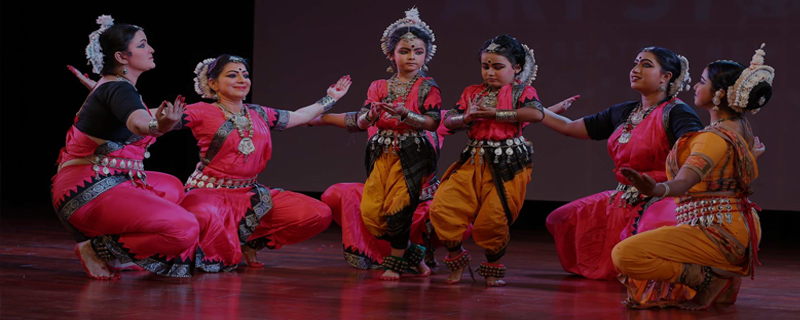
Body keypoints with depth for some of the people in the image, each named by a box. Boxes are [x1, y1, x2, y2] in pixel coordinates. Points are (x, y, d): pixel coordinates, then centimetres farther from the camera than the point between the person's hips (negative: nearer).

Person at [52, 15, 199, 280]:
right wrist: (159, 126, -61)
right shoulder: (119, 89, -14)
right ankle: (94, 248, -12)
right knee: (185, 229, -23)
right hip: (91, 194, -11)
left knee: (172, 188, 31)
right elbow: (138, 122, -39)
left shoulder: (106, 86, 17)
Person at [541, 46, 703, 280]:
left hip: (659, 201, -8)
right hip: (623, 201, 8)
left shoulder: (676, 112, -8)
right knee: (561, 221, 10)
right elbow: (569, 128, 23)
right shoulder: (623, 113, 15)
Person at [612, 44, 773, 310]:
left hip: (717, 233, -10)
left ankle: (709, 278, -18)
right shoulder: (741, 128, 7)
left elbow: (685, 181, -40)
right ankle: (724, 278, 10)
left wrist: (657, 189, -60)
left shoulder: (714, 138, -21)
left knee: (624, 255, -25)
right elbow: (755, 149, 33)